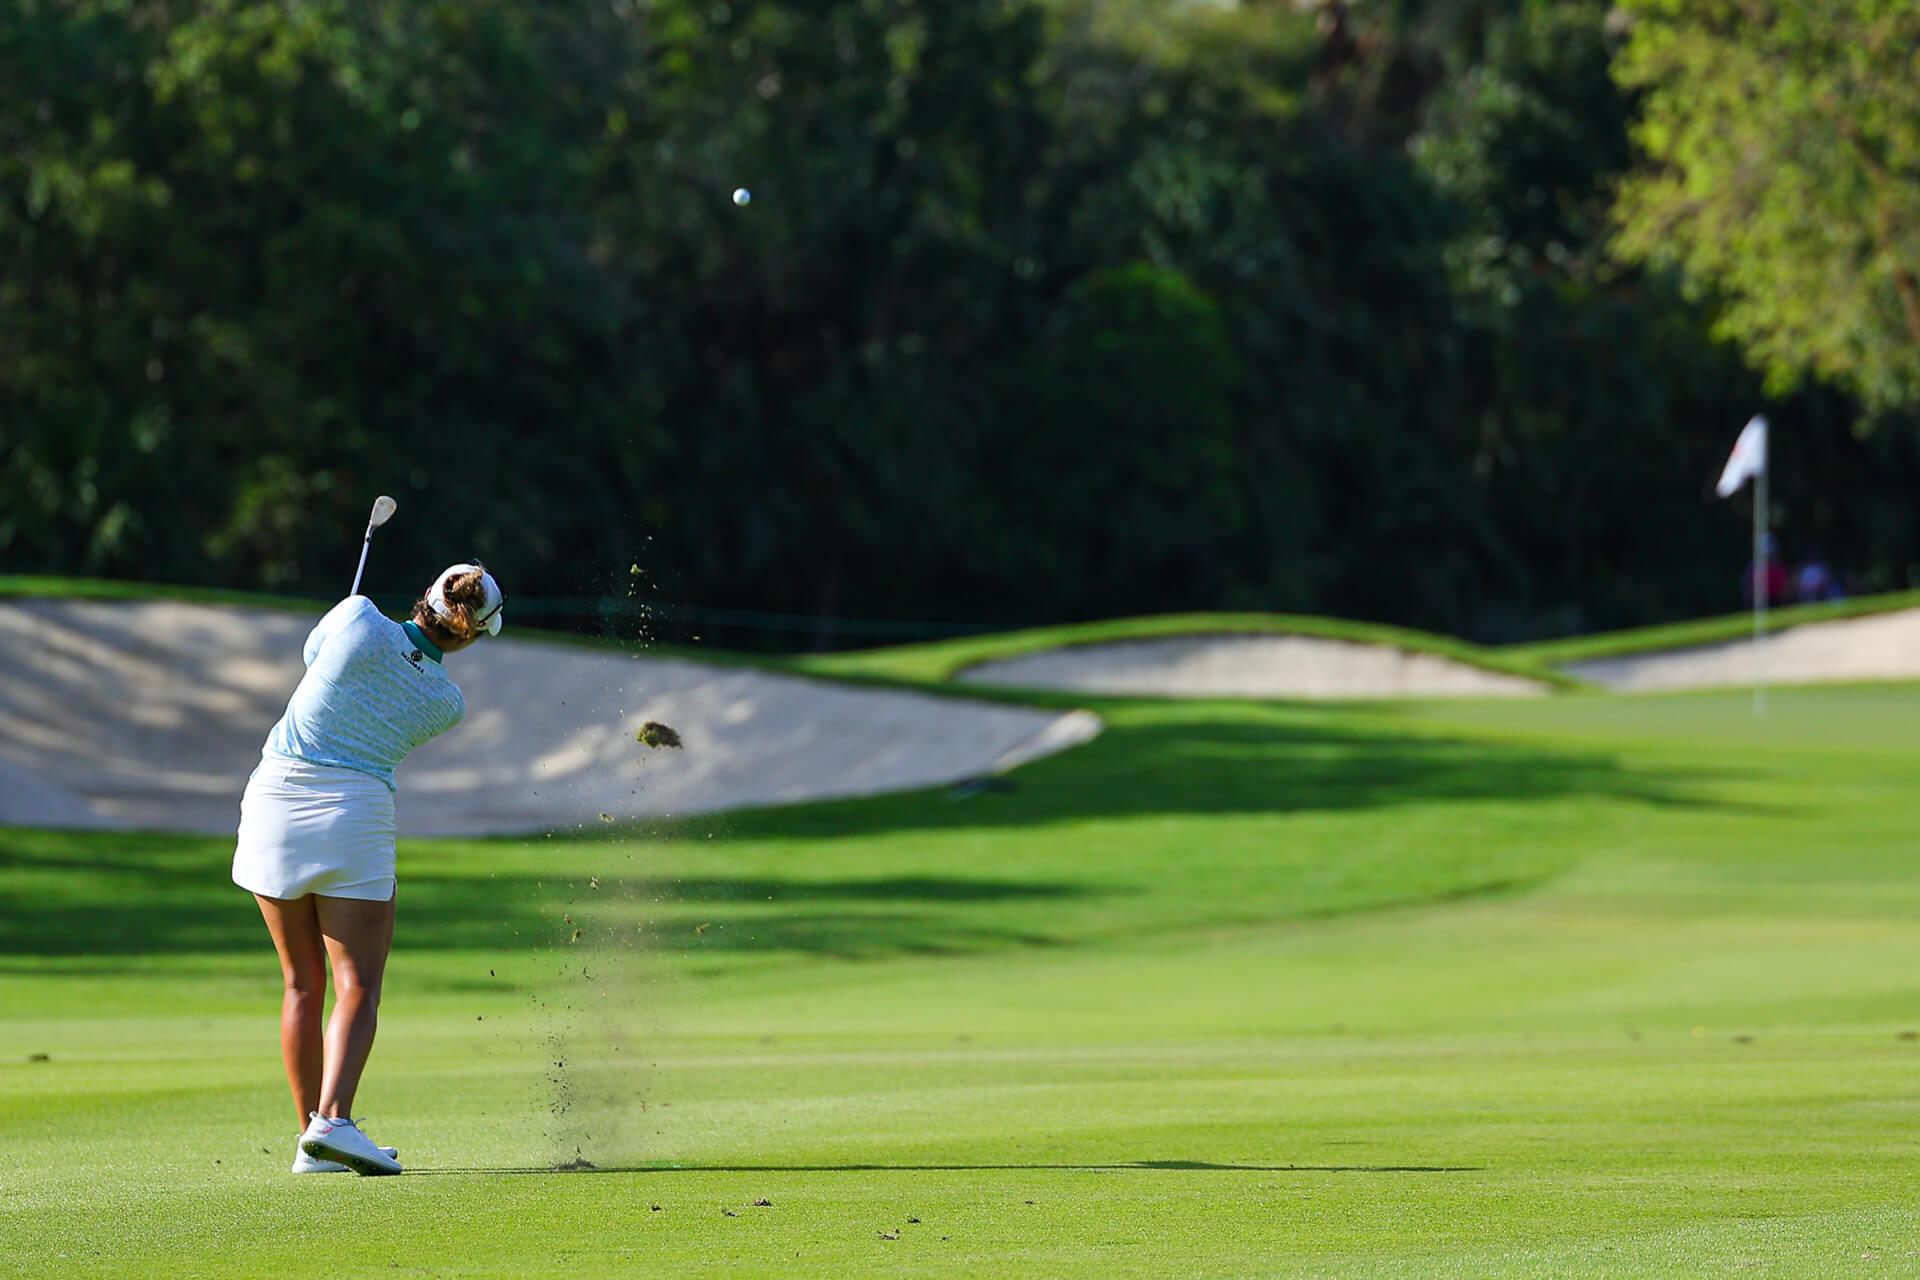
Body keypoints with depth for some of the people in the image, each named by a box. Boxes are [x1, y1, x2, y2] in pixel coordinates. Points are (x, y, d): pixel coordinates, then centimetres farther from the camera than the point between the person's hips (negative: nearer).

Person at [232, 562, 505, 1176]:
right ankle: (334, 1120, -25)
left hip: (274, 802, 3)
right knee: (358, 987, -3)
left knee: (302, 983, 11)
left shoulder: (360, 620, -5)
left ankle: (311, 1134, 9)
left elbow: (313, 651, 16)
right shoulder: (447, 704, -1)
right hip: (354, 819, -3)